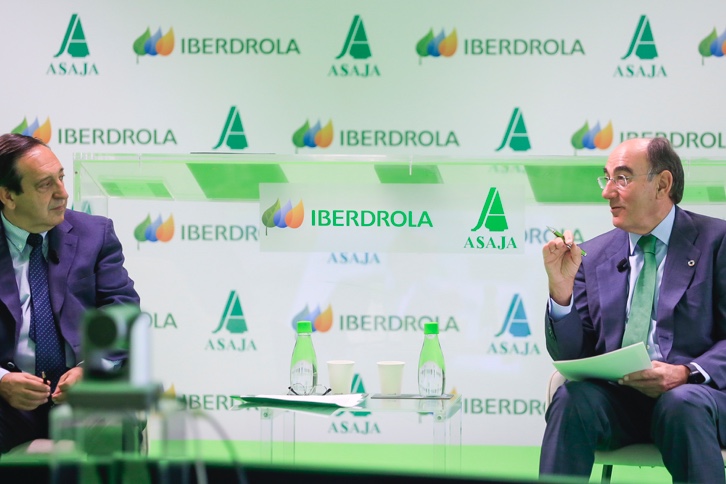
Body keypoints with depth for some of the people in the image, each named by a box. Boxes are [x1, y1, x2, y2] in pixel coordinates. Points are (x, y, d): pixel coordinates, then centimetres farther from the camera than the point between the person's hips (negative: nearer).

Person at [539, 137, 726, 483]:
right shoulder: (593, 255, 15)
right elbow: (569, 355, 11)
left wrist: (688, 374, -19)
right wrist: (561, 289, -6)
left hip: (697, 393, -2)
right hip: (615, 398, 3)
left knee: (684, 405, -36)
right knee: (571, 399, -29)